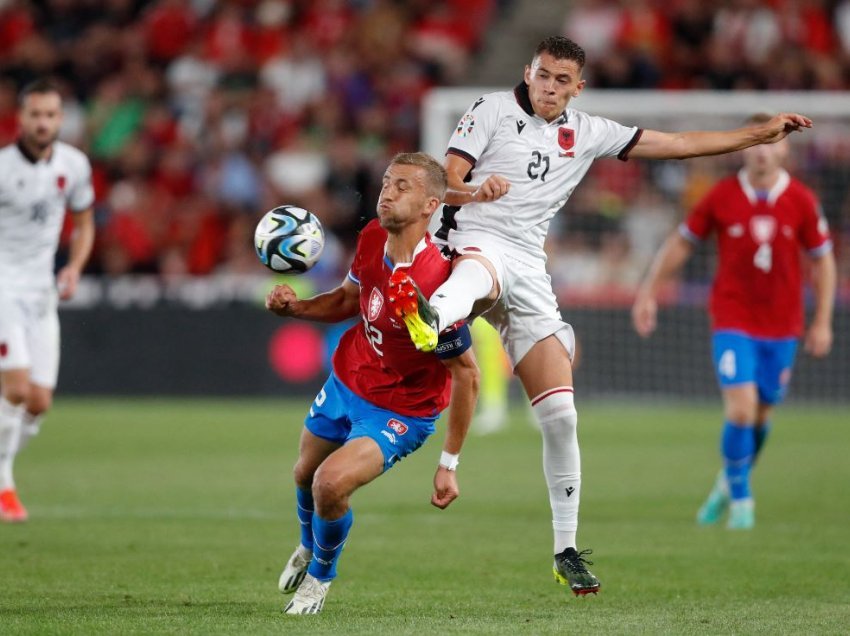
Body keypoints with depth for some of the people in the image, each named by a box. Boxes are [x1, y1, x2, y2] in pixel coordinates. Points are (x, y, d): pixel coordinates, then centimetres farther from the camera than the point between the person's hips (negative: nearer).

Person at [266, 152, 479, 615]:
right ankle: (309, 547, 60)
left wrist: (449, 464, -21)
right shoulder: (372, 238, -13)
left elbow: (466, 374, -25)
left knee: (330, 485, -23)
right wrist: (296, 307, -12)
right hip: (345, 383, 7)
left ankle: (320, 575, 10)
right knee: (305, 474, 23)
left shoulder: (433, 284, -35)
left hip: (400, 412, -7)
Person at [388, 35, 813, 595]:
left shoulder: (587, 133, 16)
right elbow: (446, 185, -3)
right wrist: (476, 191, -26)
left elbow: (676, 145, 20)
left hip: (530, 266, 5)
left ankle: (567, 550, 11)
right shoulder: (492, 110, 5)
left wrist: (761, 134, 19)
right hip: (477, 241, -5)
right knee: (480, 272, -44)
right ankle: (430, 319, -82)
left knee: (560, 415, -1)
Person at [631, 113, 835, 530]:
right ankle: (741, 500, 1)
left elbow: (823, 260, 5)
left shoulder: (802, 202, -5)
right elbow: (681, 244, 5)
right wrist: (649, 292, 2)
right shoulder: (722, 197, -7)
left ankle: (730, 482, 37)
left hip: (781, 325, 2)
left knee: (761, 415, 11)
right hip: (732, 321, -2)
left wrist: (822, 322, 1)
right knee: (741, 409, -16)